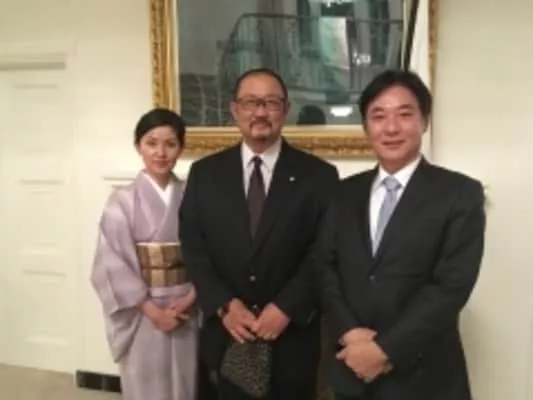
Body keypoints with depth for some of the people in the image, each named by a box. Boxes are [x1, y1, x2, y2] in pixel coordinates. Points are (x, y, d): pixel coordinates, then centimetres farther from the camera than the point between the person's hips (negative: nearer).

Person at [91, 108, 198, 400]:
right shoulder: (122, 201, -7)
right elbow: (113, 265, -10)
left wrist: (190, 299, -13)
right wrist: (154, 311, -13)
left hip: (187, 313, 2)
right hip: (143, 316, -2)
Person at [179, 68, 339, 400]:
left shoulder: (319, 175, -3)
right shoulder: (205, 173, 4)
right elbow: (193, 246, 0)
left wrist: (285, 308, -15)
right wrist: (224, 306, -11)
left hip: (292, 334, -1)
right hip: (226, 334, 2)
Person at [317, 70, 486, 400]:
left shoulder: (461, 193, -7)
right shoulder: (345, 193, 7)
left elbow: (452, 285, -14)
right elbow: (325, 266, 2)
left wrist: (385, 348, -17)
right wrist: (349, 332, -13)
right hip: (352, 368, 4)